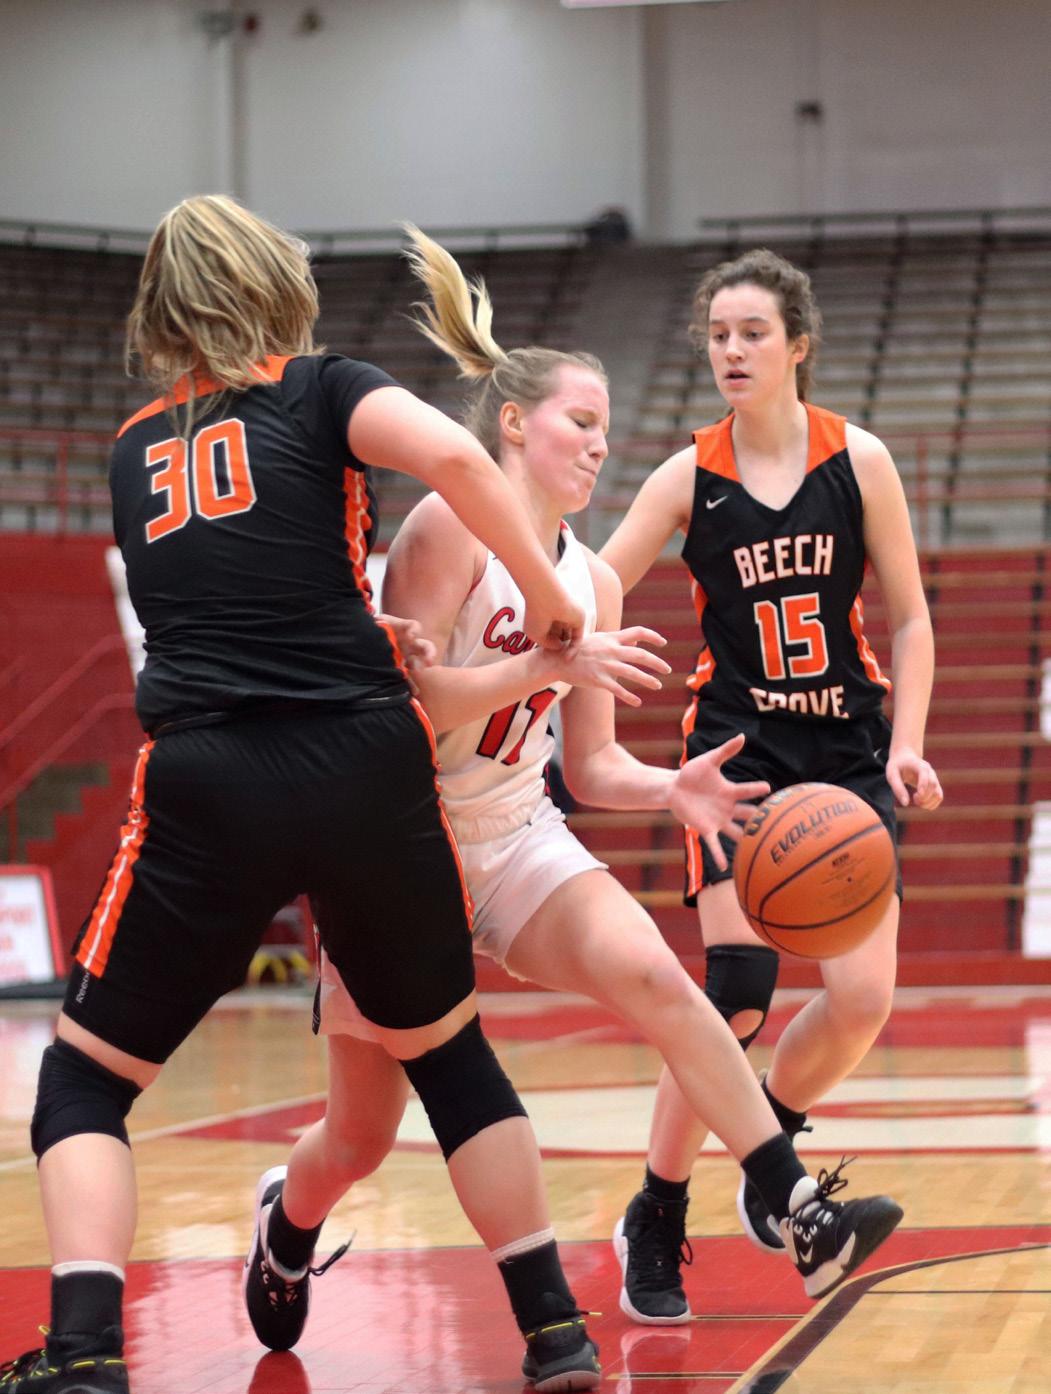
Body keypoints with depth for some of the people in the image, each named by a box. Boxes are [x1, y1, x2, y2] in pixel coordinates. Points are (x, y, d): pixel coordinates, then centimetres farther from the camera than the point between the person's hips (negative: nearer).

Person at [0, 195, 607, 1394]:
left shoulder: (135, 449, 20)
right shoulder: (318, 391, 9)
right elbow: (451, 455, -11)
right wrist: (548, 597, 0)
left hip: (207, 786, 0)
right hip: (366, 767, 0)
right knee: (445, 1047, 21)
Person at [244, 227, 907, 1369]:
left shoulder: (593, 582, 5)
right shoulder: (449, 526, -15)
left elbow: (590, 768, 8)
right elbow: (408, 703, -22)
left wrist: (669, 790, -13)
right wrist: (551, 664, -30)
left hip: (518, 838, 5)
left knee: (655, 980, -25)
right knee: (361, 1137, 6)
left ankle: (805, 1221, -29)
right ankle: (287, 1217, 42)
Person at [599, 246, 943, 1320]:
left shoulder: (858, 461, 0)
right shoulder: (688, 478, -2)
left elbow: (909, 620, 6)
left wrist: (906, 747, -5)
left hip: (848, 749, 2)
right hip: (738, 747, -2)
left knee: (863, 997, -10)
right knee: (737, 995, -16)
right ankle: (655, 1212, 0)